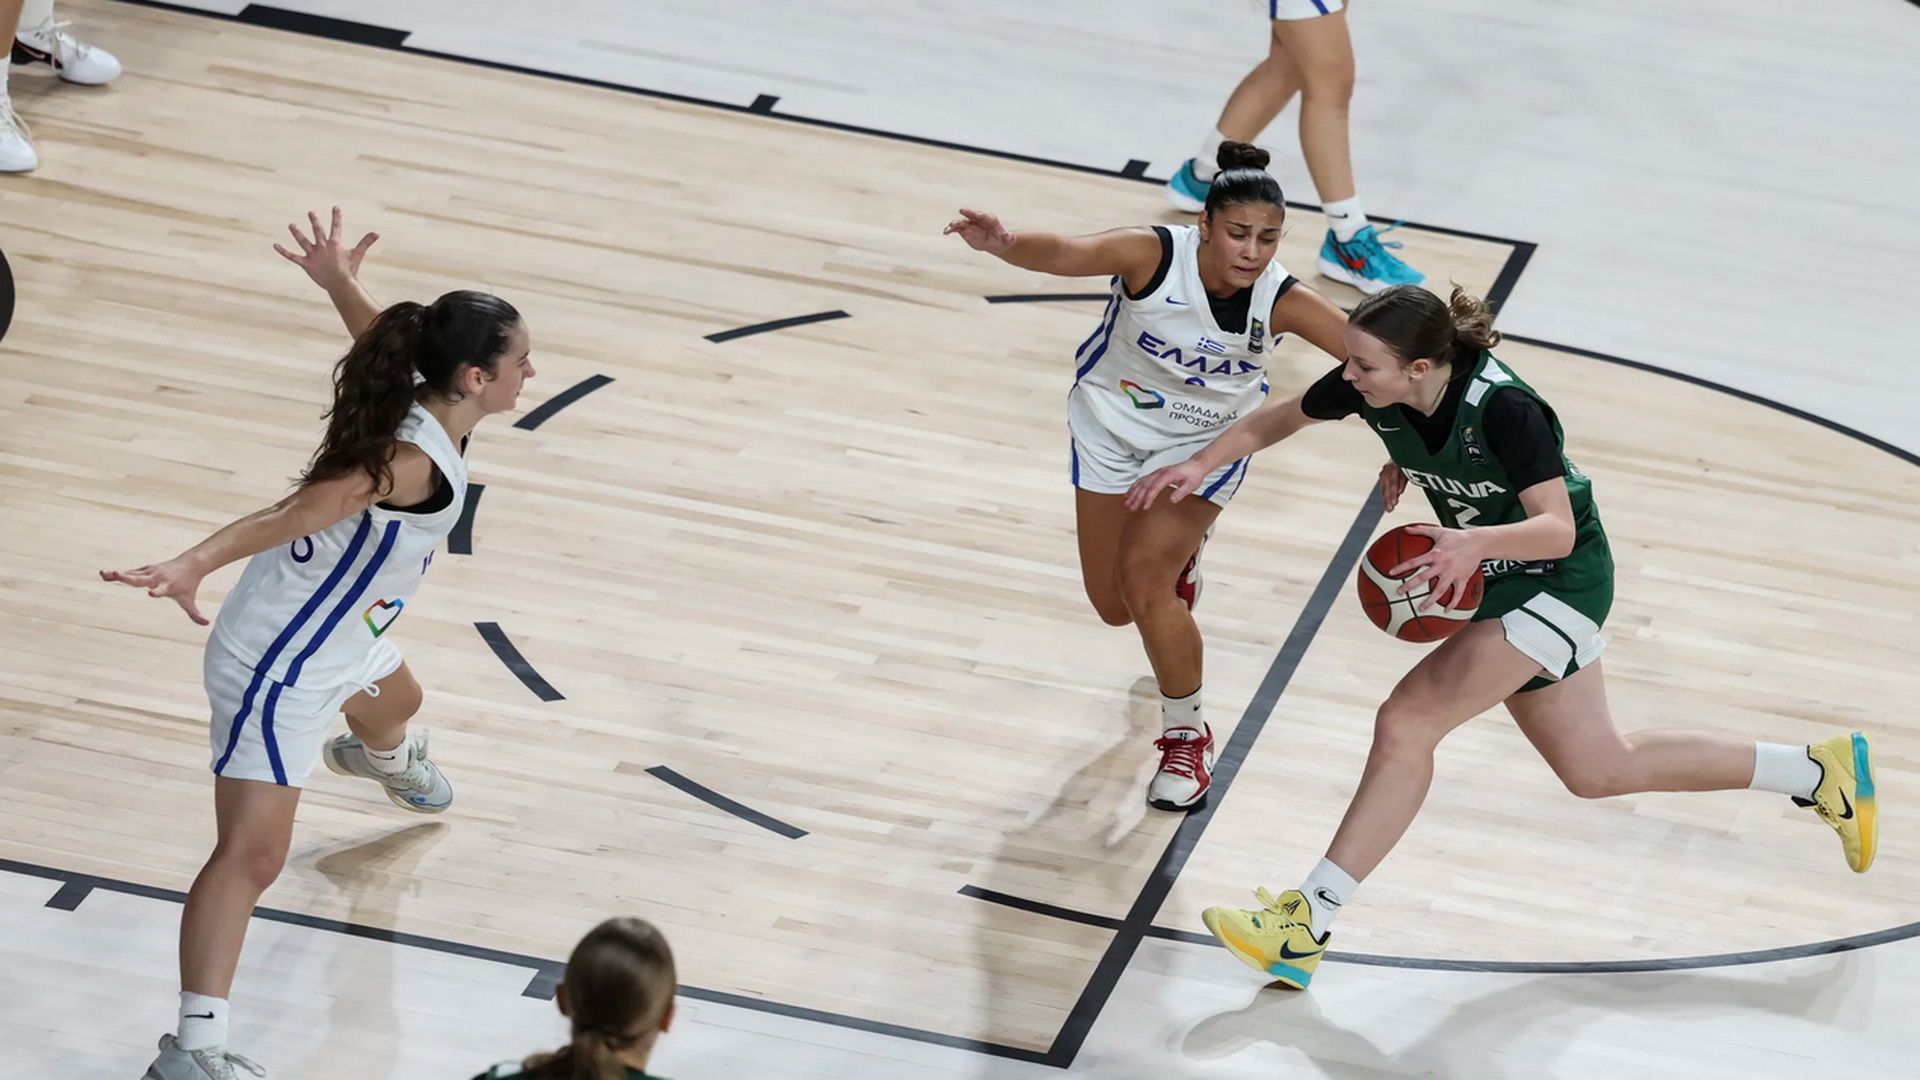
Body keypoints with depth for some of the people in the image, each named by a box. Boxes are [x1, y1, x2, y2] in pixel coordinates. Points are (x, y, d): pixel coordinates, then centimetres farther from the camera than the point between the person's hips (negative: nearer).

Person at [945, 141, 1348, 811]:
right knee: (1114, 607, 12)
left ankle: (1188, 736, 2)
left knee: (1144, 577, -21)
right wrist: (1003, 246, -70)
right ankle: (1180, 557, 52)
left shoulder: (1282, 302, -28)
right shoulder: (1154, 254, -33)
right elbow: (1066, 254, -48)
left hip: (1206, 442, -1)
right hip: (1112, 421, 1)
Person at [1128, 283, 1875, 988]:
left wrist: (1477, 543, -53)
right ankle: (1820, 770, 28)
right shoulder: (1370, 388, -15)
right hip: (1503, 585, 8)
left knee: (1406, 723, -20)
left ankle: (1307, 923, -16)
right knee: (1596, 769, 16)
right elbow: (1280, 419, 3)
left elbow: (1557, 529, -35)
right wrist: (1200, 466, -12)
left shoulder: (1502, 407, -33)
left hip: (1560, 582, -8)